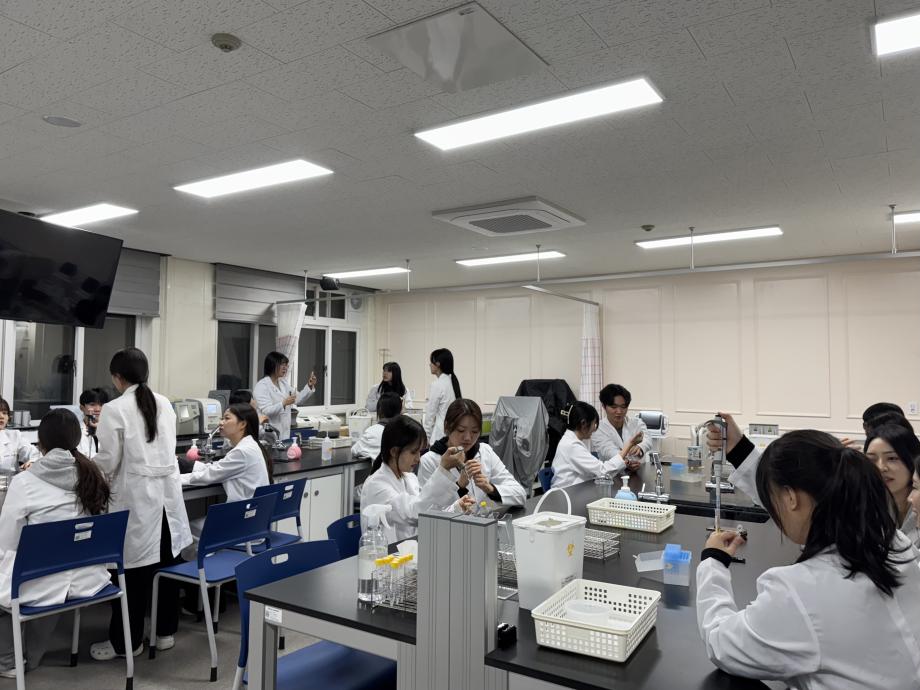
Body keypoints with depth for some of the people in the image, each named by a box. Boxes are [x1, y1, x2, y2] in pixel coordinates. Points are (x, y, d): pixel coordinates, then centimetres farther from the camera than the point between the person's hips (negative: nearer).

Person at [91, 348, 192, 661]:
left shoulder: (114, 409, -10)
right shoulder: (165, 404, 7)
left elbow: (108, 462, -7)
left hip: (136, 495, -5)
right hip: (167, 489, 6)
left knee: (134, 566, 4)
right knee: (166, 562, 12)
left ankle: (126, 641, 18)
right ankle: (166, 631, 24)